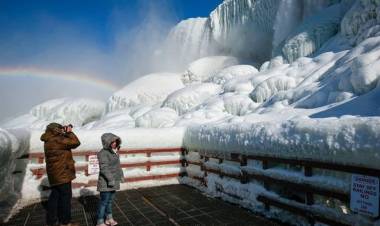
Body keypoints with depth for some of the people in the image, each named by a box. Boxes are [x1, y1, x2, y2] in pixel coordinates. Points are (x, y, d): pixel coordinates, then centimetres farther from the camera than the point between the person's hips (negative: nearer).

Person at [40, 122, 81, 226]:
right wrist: (69, 132, -9)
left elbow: (65, 141, 17)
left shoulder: (49, 141, 10)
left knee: (55, 196, 17)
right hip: (62, 173, -10)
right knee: (66, 196, 1)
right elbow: (75, 142, -21)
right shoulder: (57, 140, -20)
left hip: (54, 174, 10)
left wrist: (66, 133, 4)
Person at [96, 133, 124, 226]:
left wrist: (121, 174, 22)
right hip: (106, 182, -8)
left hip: (114, 181, 8)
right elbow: (104, 168, -24)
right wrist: (110, 179, -26)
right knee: (104, 201, 1)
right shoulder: (103, 153, -18)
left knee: (110, 200, 18)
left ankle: (108, 218, 32)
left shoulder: (115, 151, 8)